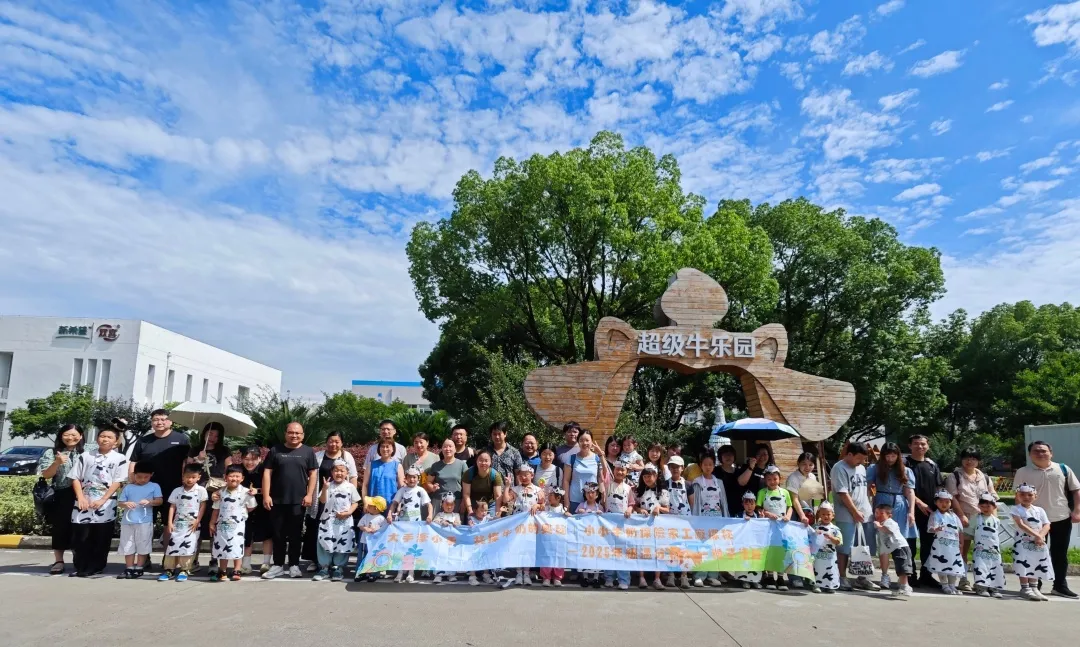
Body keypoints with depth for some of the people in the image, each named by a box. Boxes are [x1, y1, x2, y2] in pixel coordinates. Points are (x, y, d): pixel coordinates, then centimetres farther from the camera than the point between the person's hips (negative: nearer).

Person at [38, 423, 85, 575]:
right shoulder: (51, 453, 7)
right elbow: (46, 475, 0)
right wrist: (57, 463, -15)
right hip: (59, 497, 0)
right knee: (59, 527, 0)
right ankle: (58, 561, 8)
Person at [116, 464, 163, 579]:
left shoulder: (154, 486, 4)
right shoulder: (128, 487, 9)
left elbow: (159, 501, -2)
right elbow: (119, 503, 7)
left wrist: (149, 502, -21)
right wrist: (126, 504, -15)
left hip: (145, 522, -3)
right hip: (127, 521, 3)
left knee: (142, 547, 2)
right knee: (128, 547, 10)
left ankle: (138, 569, 12)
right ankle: (129, 569, 21)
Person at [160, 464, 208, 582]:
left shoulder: (201, 490, -4)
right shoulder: (177, 491, 4)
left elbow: (202, 507, -3)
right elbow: (172, 507, 4)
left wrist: (197, 521, -10)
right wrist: (169, 522, -3)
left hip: (192, 524, -3)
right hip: (178, 523, 3)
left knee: (187, 547, -2)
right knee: (172, 545, 4)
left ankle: (184, 571, 9)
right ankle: (169, 570, 15)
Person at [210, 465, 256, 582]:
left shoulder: (245, 492, -7)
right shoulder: (221, 492, 2)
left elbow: (251, 508, 2)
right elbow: (216, 509, 9)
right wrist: (212, 524, 8)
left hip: (238, 525, -3)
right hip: (222, 524, 3)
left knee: (237, 548, -2)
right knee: (222, 548, 10)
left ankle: (236, 571, 8)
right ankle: (222, 572, 22)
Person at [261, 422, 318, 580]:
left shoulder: (308, 451, 5)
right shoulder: (275, 450, 5)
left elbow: (313, 474, 3)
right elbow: (267, 473, 3)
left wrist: (309, 494, -6)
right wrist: (266, 495, -5)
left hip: (298, 501, -1)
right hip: (277, 500, 1)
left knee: (295, 534, 6)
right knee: (278, 534, 7)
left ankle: (294, 565, 14)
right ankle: (278, 565, 16)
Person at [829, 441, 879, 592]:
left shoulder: (861, 468, 15)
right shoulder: (839, 468, -10)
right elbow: (843, 493, -15)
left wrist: (869, 509, 14)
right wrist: (855, 512, -14)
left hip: (866, 514, 7)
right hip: (847, 516, -7)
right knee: (845, 548, -3)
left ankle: (861, 579, 18)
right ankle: (842, 578, 4)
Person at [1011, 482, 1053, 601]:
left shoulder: (1040, 510, 9)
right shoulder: (1016, 509, -6)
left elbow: (1047, 525, 0)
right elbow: (1021, 525, -15)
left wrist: (1040, 536, -17)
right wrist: (1036, 535, -23)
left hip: (1039, 543, 5)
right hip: (1023, 542, -5)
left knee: (1036, 566, 12)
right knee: (1025, 565, -8)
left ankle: (1034, 588, 24)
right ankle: (1025, 589, 1)